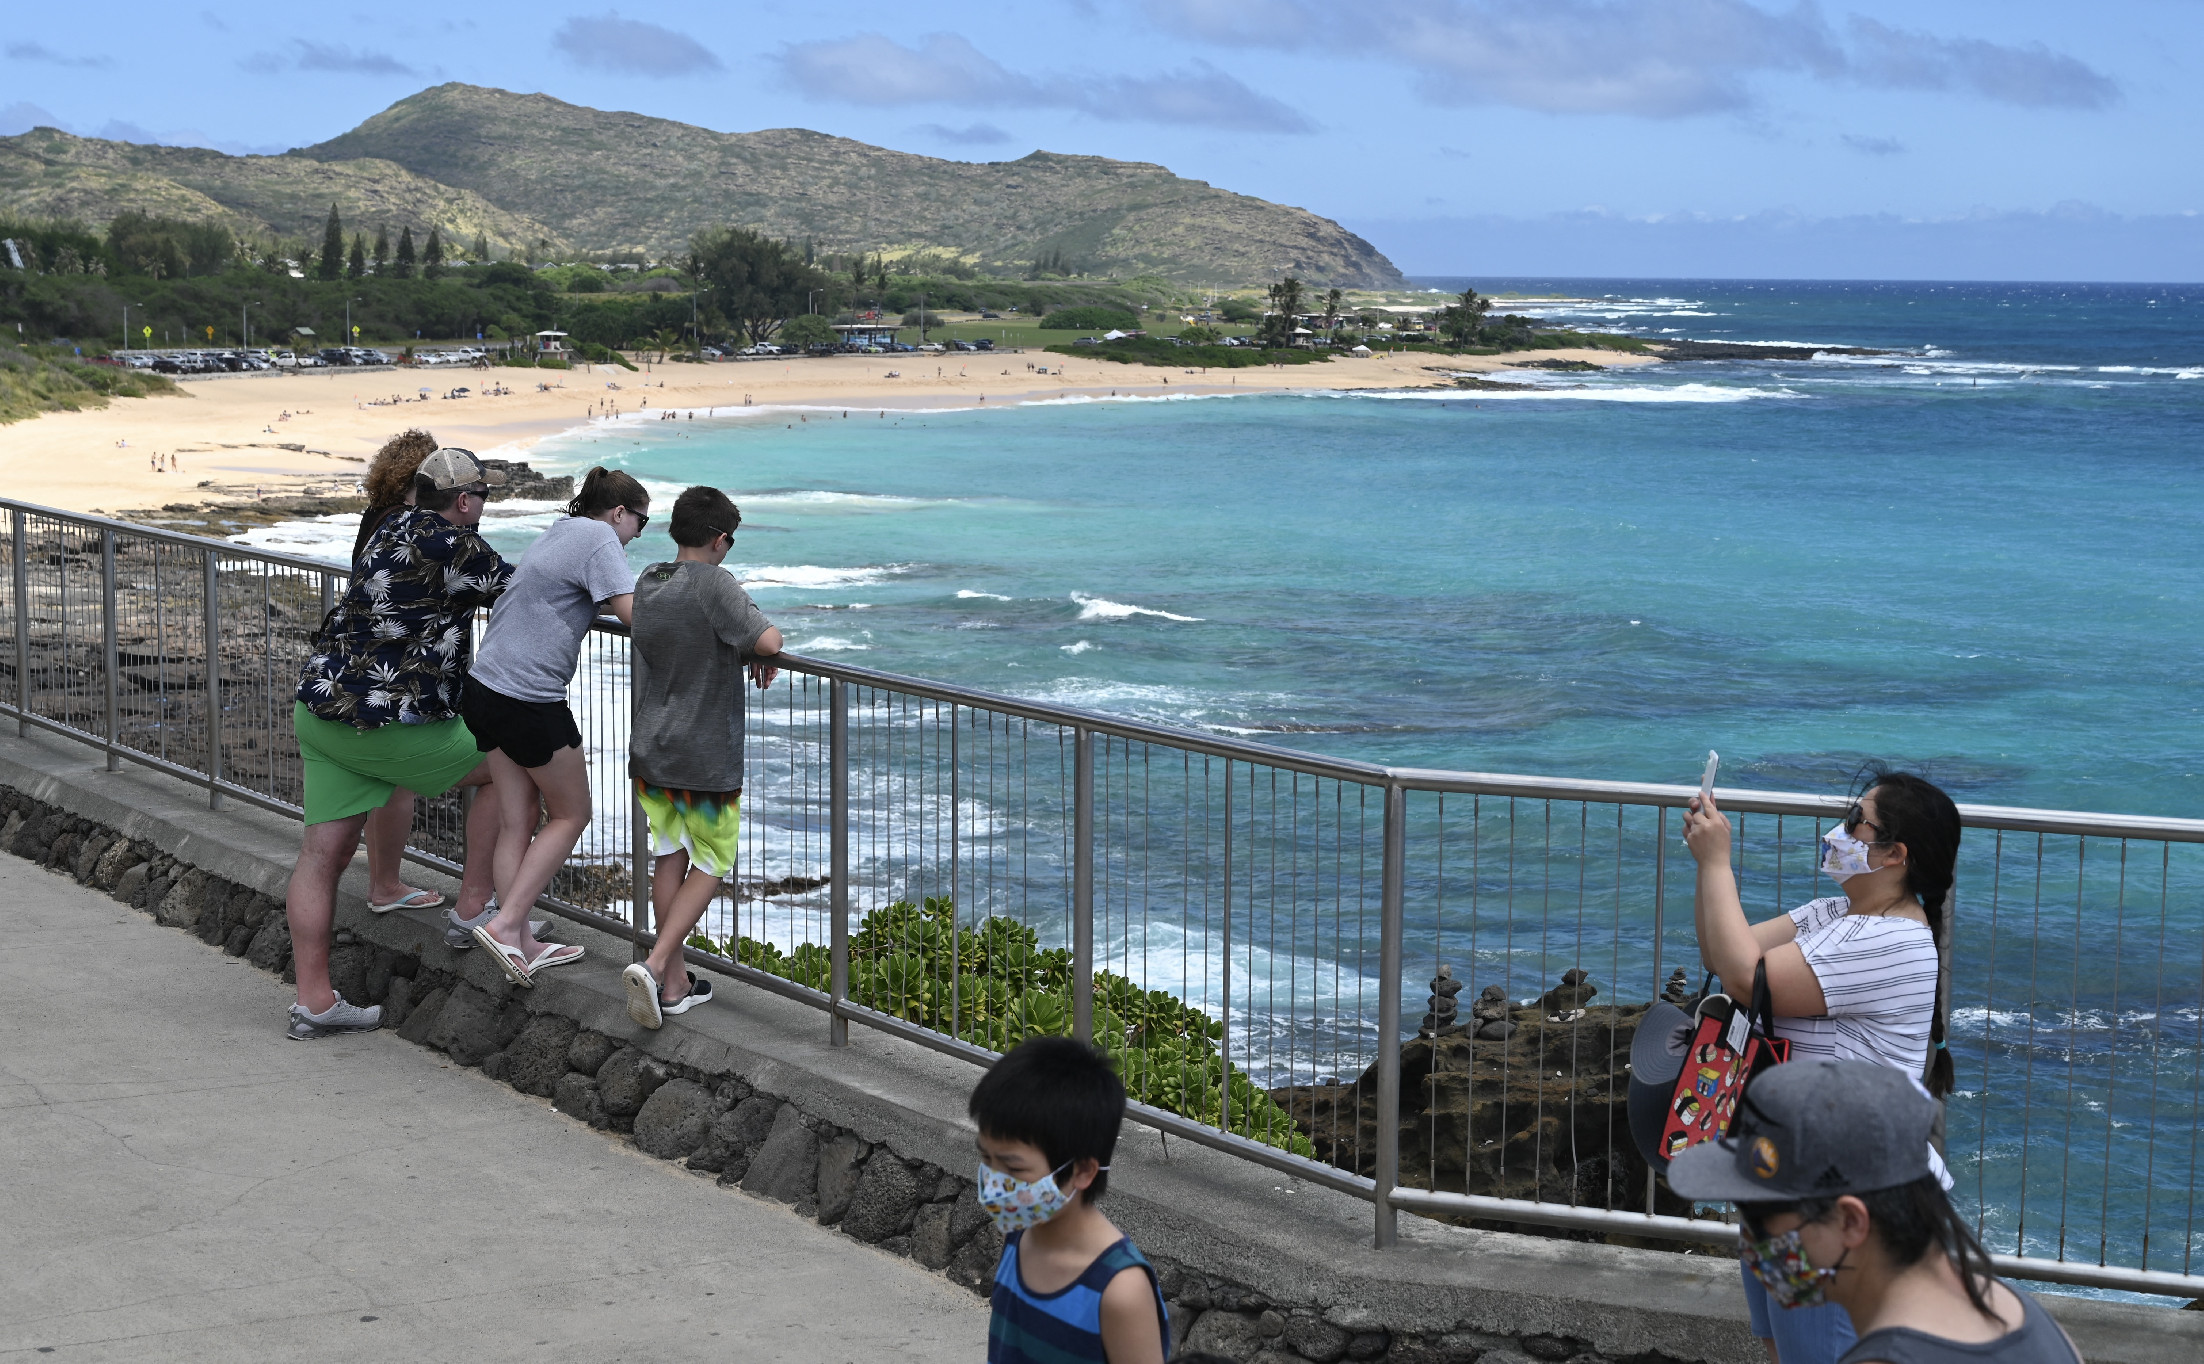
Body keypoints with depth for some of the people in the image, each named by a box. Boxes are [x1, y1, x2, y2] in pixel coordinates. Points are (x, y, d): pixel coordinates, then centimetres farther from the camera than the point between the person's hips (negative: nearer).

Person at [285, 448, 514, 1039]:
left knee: (324, 853, 7)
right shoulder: (449, 545, -14)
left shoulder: (396, 529, 14)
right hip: (381, 724, -9)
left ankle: (313, 1002, 10)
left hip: (321, 711, 9)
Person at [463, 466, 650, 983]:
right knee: (571, 815, 6)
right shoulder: (598, 538, -9)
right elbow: (635, 614, -19)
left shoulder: (558, 533, 19)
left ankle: (520, 943, 14)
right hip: (529, 699, -9)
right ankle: (504, 925, -1)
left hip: (485, 687, 9)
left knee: (518, 820, 12)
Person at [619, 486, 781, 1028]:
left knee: (669, 857, 15)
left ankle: (674, 984, 19)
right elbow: (767, 641, -25)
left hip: (649, 753, 6)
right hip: (706, 758, -6)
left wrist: (741, 652, 9)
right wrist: (764, 650, -2)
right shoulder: (713, 583, -18)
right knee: (710, 866, 8)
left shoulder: (647, 583, 4)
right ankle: (654, 965, -7)